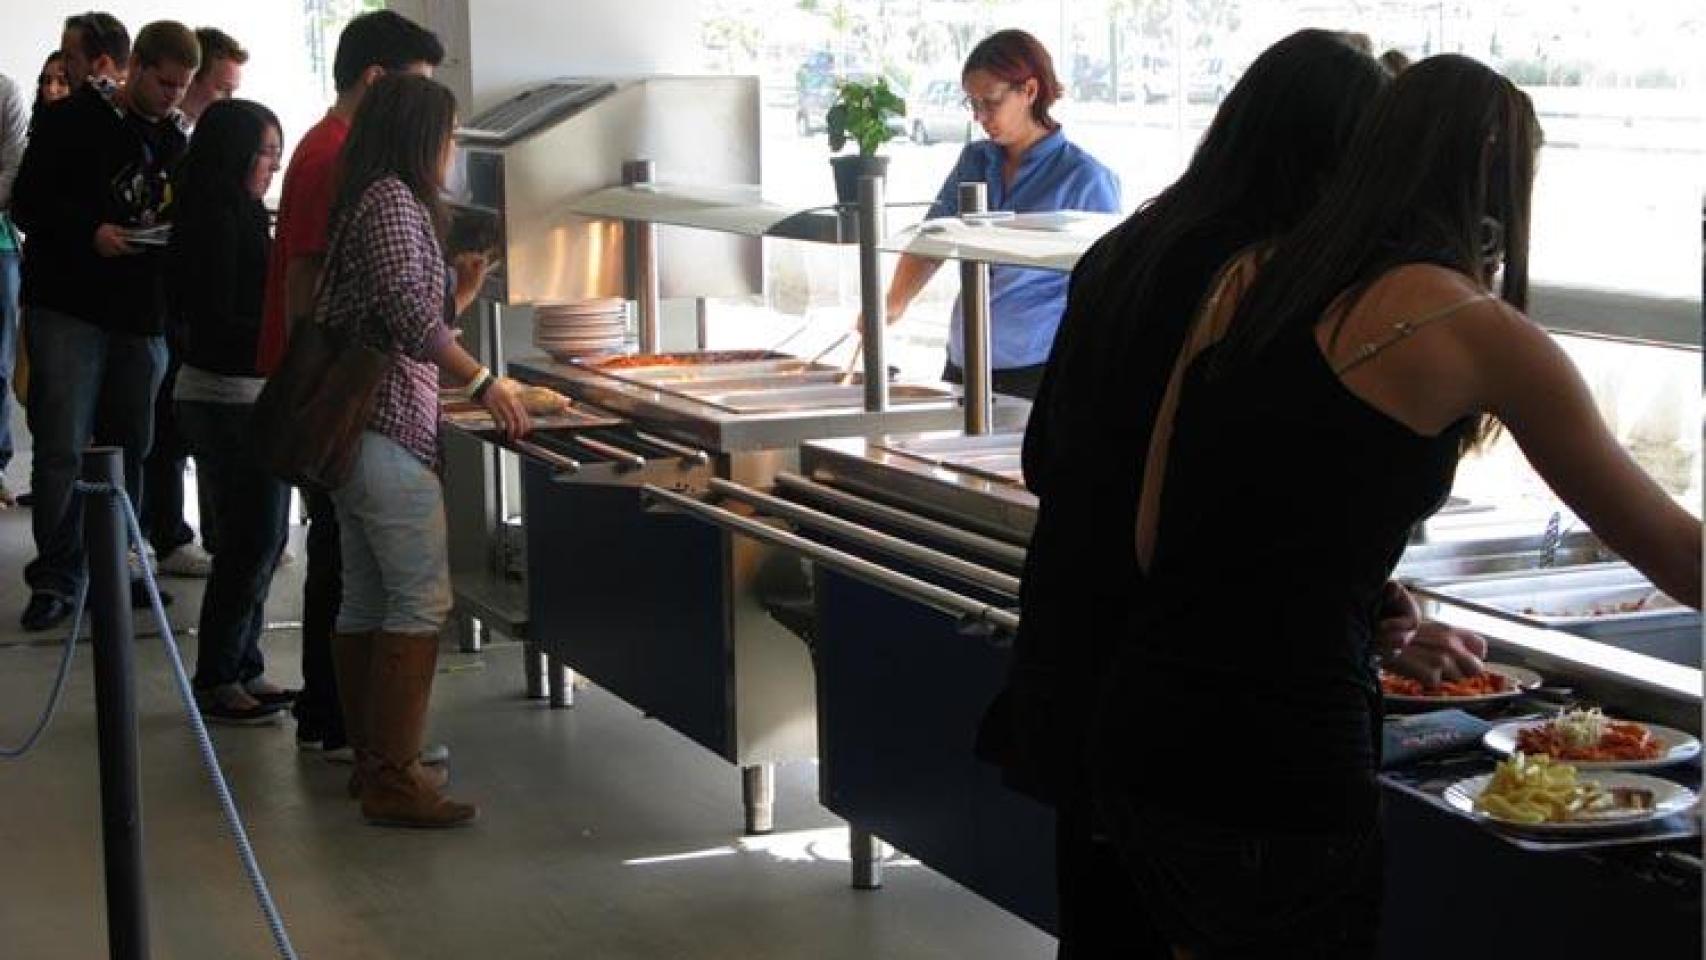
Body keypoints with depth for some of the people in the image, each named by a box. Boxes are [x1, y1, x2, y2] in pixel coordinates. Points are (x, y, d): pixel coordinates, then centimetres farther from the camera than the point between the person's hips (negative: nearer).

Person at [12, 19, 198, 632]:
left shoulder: (175, 137, 11)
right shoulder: (75, 120, -4)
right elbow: (28, 201, -7)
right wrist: (90, 233, -21)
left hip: (141, 313, 5)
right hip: (68, 307, -5)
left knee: (130, 445, 10)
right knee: (62, 447, -6)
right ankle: (56, 577, 2)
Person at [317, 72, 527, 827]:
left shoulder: (367, 200, 19)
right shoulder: (393, 200, -11)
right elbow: (407, 311, -22)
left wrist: (456, 289, 21)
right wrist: (482, 381, -20)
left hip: (353, 423, 11)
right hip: (388, 425, -11)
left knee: (367, 599, 12)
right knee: (422, 600, -10)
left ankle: (373, 762, 19)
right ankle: (392, 780, -10)